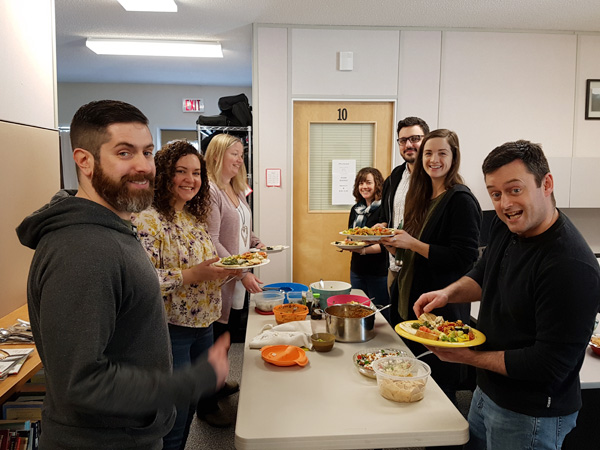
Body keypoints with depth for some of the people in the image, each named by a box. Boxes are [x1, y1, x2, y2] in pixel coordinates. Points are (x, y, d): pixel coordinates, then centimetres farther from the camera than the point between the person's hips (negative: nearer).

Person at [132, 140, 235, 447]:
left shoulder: (196, 218, 9)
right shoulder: (147, 220, -16)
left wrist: (226, 269, -1)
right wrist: (193, 274, -27)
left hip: (203, 325, 8)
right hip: (170, 330, -8)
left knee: (190, 407, 22)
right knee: (174, 419, 6)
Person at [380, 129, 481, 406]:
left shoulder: (461, 201, -14)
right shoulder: (422, 198, 11)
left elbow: (464, 258, -21)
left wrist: (412, 244, -21)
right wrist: (393, 242, 1)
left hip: (442, 309, -8)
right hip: (409, 302, 8)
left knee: (439, 386, 7)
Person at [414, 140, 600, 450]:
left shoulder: (573, 267, -29)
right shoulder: (505, 226, -5)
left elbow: (551, 363, -25)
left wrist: (469, 357, -20)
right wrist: (448, 293, -8)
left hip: (530, 418, -7)